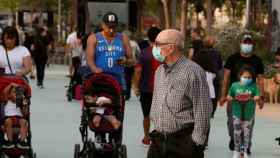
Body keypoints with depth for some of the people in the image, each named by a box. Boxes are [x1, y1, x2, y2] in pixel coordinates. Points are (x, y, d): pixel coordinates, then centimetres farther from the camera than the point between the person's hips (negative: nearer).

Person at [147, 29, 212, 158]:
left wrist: (197, 141, -15)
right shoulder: (160, 71, 14)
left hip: (183, 142, -7)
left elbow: (203, 110, -14)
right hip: (159, 140, 7)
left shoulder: (192, 71, -12)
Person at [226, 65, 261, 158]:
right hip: (237, 113, 0)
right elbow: (228, 96, 5)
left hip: (249, 113, 0)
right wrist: (234, 99, -15)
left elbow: (257, 97, -8)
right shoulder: (235, 85, 0)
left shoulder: (253, 86, -1)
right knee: (237, 132, 4)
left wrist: (251, 98, -27)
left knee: (246, 132, 5)